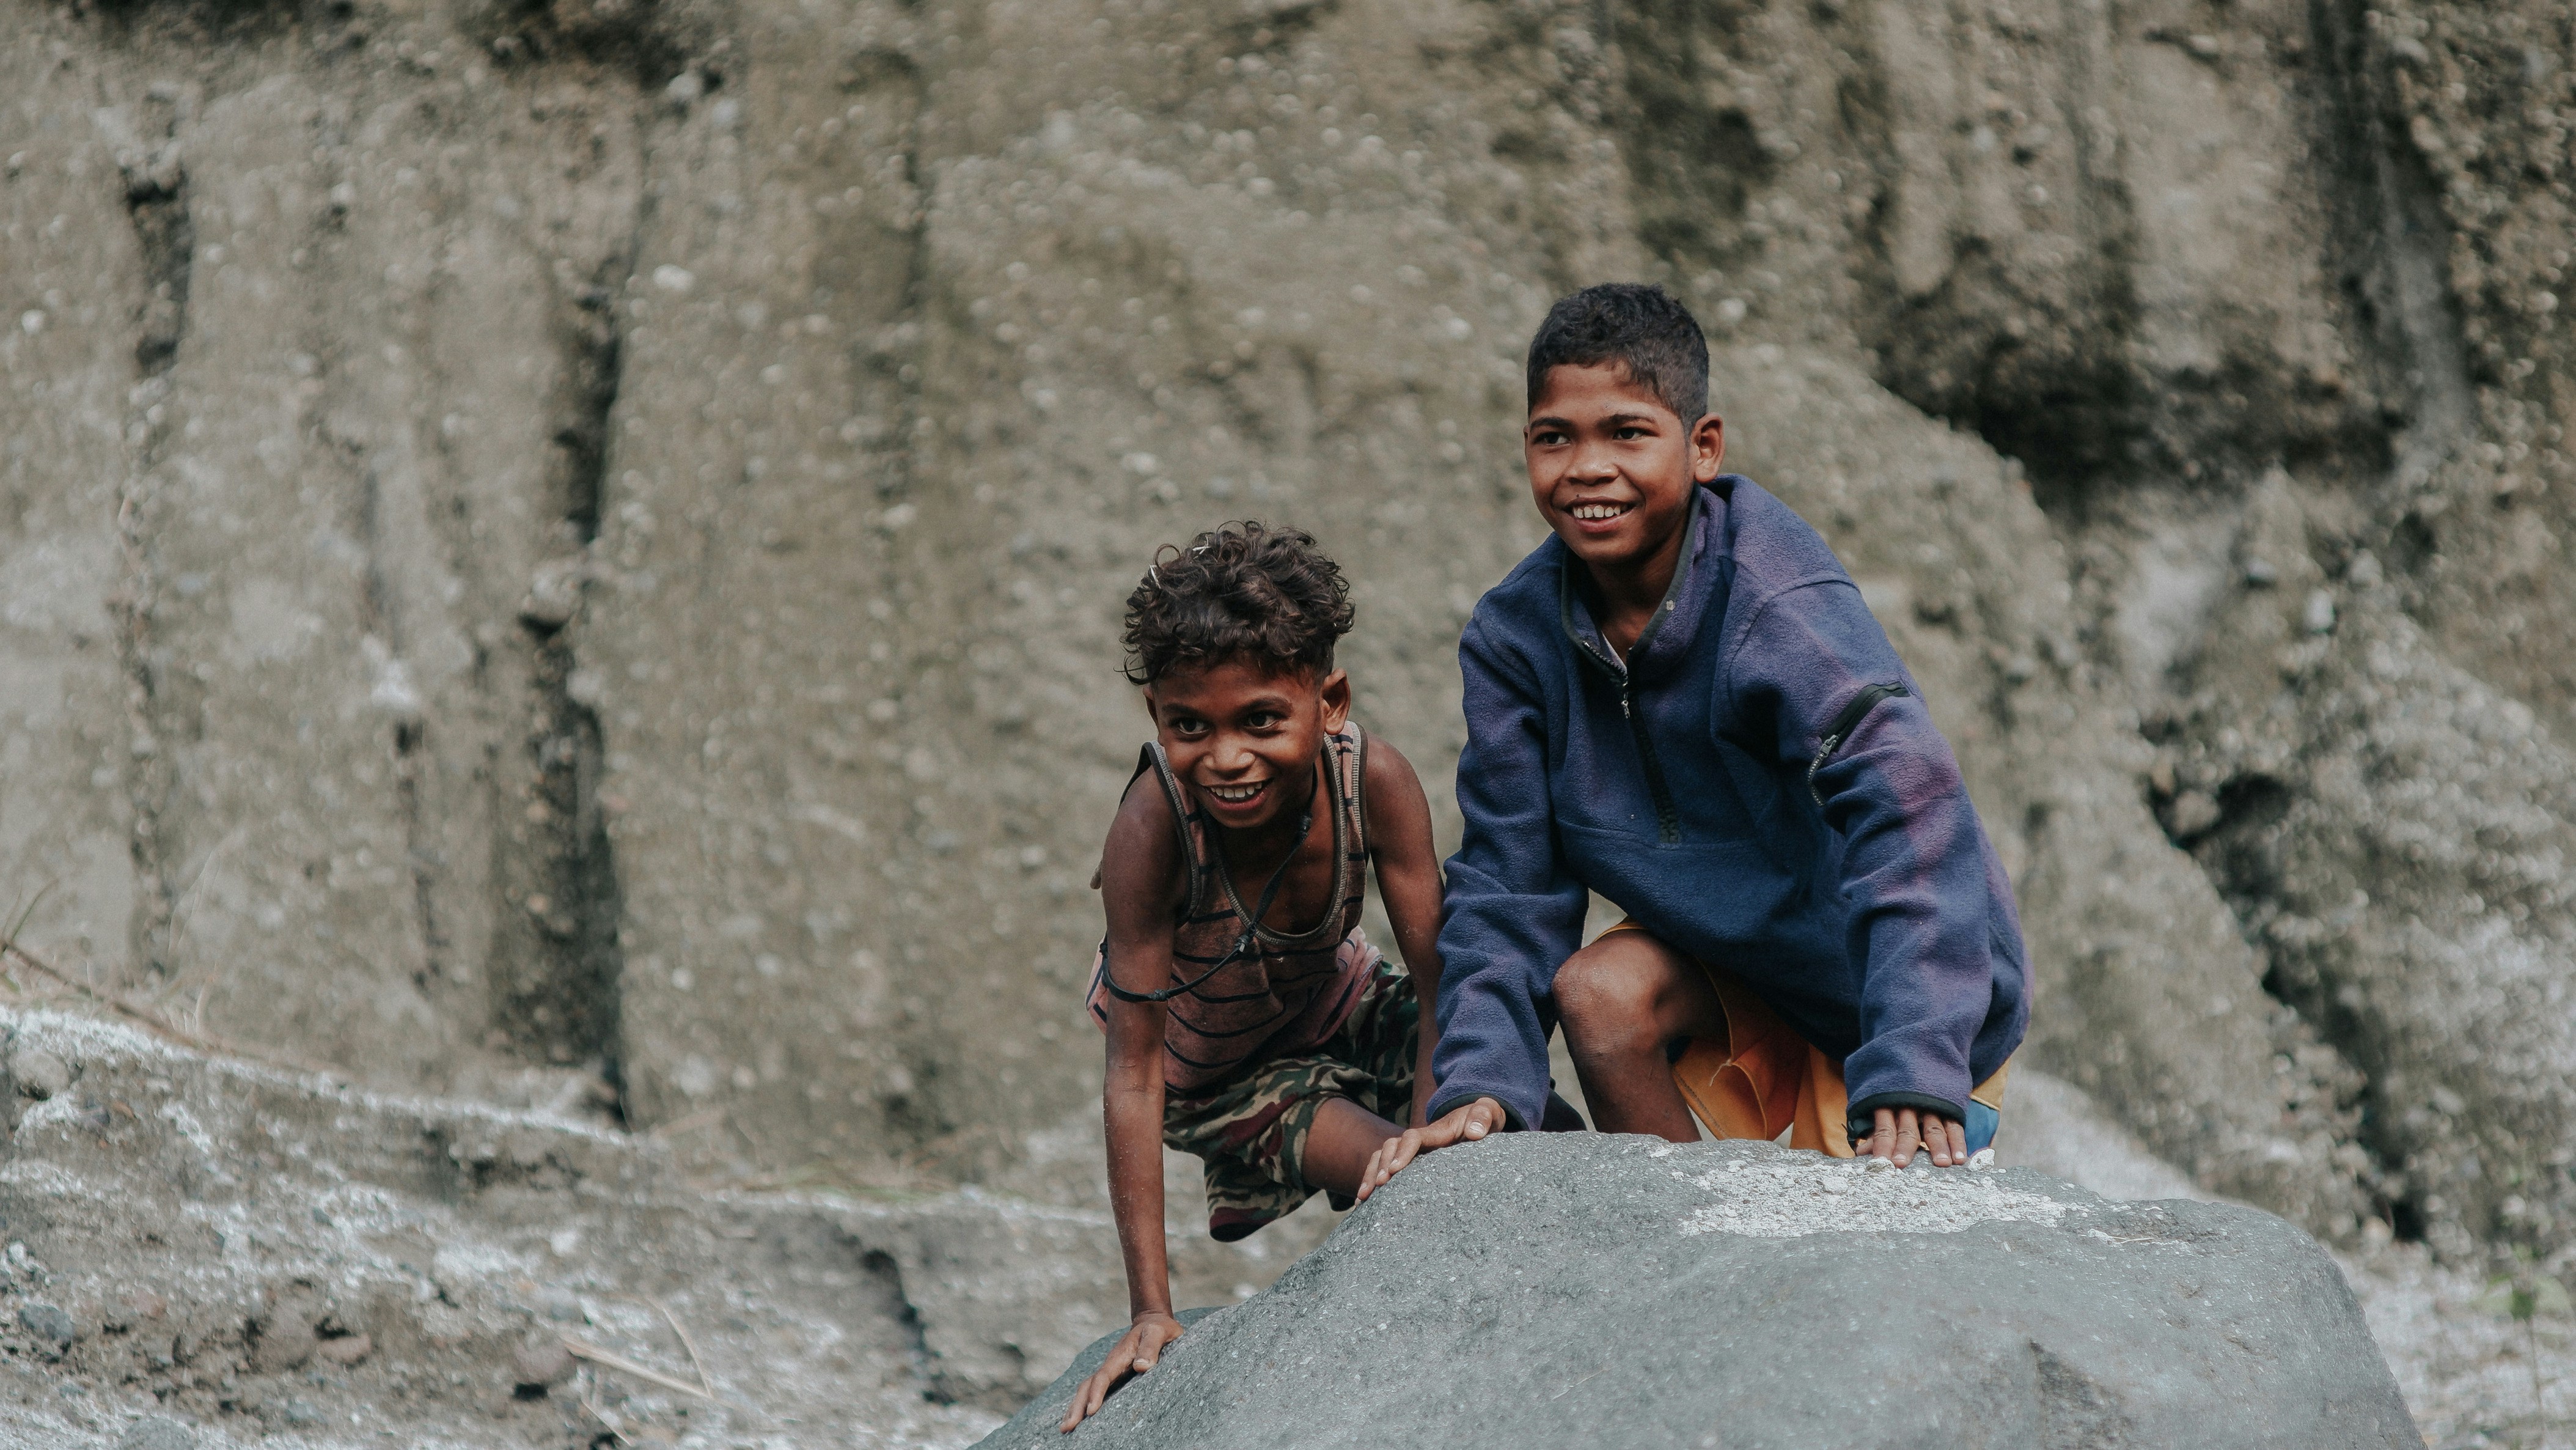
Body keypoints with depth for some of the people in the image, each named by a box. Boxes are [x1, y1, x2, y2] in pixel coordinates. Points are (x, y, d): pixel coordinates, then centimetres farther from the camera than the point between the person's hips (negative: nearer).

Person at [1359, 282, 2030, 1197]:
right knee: (1601, 989, -20)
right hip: (1741, 951, 6)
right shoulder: (1517, 636, -11)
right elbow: (1508, 877, -8)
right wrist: (1480, 1083, -23)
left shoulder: (1782, 613, -31)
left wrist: (1910, 1076, -52)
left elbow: (1909, 812, -41)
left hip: (1921, 990, -5)